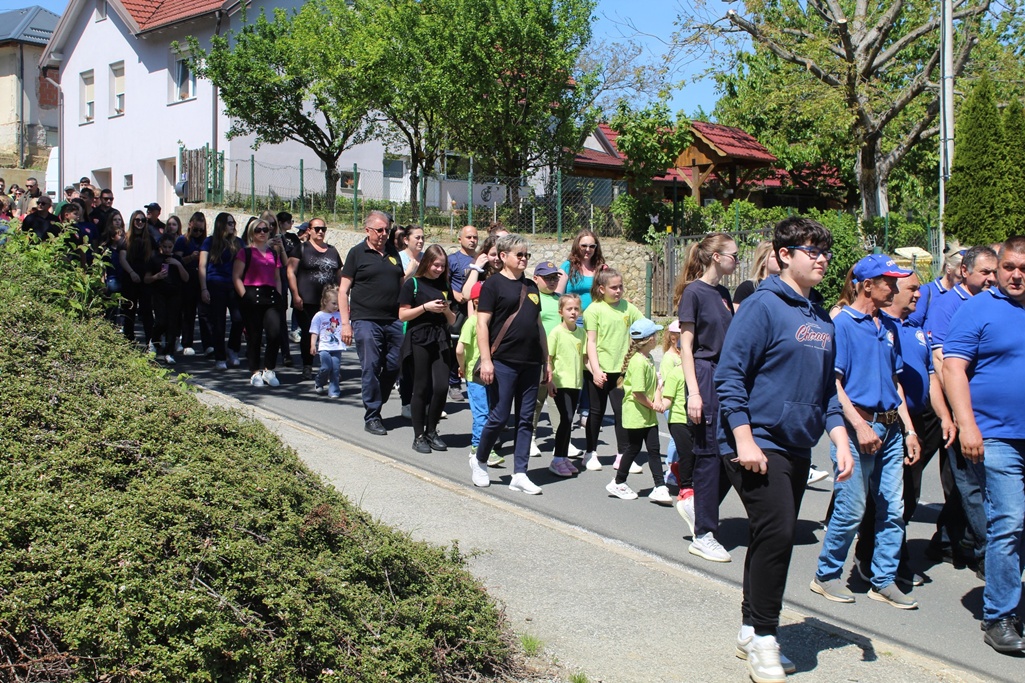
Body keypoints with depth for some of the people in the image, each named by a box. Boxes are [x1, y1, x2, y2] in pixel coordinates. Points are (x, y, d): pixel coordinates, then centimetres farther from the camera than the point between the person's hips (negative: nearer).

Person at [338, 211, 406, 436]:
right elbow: (343, 290, -1)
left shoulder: (393, 254, 16)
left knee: (394, 366, 5)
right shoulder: (357, 253, 1)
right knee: (370, 369, -4)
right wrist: (345, 323, -9)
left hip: (394, 320, 5)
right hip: (366, 321, -5)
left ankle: (376, 404, 24)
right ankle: (372, 416, 5)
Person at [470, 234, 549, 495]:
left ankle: (520, 475, 12)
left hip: (530, 363, 6)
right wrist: (486, 360, -15)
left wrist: (546, 361, 17)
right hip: (503, 363, -6)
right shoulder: (493, 284, -4)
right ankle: (479, 461, 21)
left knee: (525, 419, 6)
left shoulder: (531, 286, 16)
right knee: (499, 416, -3)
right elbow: (482, 323, -8)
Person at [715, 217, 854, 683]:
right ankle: (763, 638, 3)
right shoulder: (762, 306, -11)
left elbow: (827, 389, 17)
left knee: (774, 540, 13)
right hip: (757, 446, -8)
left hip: (797, 448, 8)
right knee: (776, 535, -12)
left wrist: (840, 442, 7)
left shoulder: (821, 318, 12)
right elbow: (729, 376, -15)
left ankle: (752, 632, 25)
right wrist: (744, 440, -20)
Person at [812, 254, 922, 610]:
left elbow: (895, 380, 18)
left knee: (893, 510, 7)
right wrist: (859, 426, -18)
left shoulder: (889, 326, 13)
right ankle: (826, 575, 15)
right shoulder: (842, 323, -8)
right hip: (858, 425, -7)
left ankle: (884, 581, 18)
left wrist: (908, 429, 13)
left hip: (890, 428, 7)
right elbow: (832, 382, -12)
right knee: (852, 510, -2)